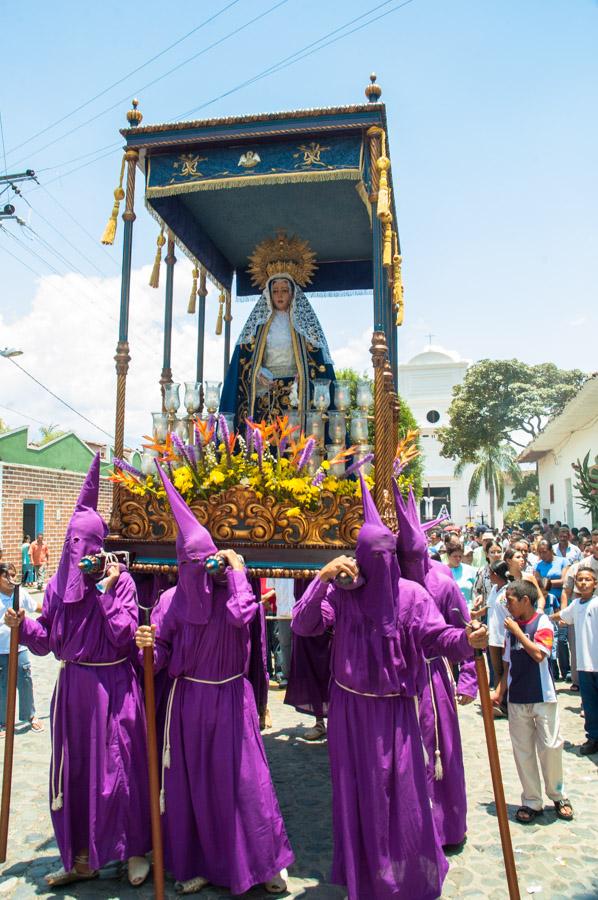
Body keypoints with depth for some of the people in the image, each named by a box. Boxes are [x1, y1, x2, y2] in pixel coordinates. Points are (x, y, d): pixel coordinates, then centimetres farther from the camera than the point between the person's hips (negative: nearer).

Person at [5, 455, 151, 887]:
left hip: (111, 687, -5)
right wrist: (23, 625, -14)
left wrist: (107, 591, -21)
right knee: (73, 770, 13)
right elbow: (46, 641, 4)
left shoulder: (121, 581, -10)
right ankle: (82, 859, 31)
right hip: (71, 686, 5)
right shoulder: (58, 583, 2)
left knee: (118, 767, 5)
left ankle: (135, 851, 26)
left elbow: (124, 636, -19)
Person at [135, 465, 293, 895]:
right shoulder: (173, 599, -3)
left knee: (243, 780, 4)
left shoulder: (232, 591, -9)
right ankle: (198, 863, 31)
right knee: (190, 782, 11)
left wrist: (237, 569, -22)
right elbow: (161, 657, -2)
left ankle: (265, 862, 23)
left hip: (230, 700, -2)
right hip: (188, 701, 2)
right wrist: (148, 645, -25)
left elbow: (241, 617, -32)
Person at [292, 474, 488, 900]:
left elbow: (436, 637, -16)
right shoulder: (340, 593, -8)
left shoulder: (411, 594, -8)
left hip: (394, 709, 0)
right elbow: (303, 625, -16)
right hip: (350, 709, 1)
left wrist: (466, 640, -37)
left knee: (400, 791, 9)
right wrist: (322, 579, -28)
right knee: (355, 791, 13)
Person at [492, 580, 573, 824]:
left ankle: (558, 795, 25)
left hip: (543, 697, -4)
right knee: (523, 751, 8)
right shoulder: (511, 626, 6)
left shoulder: (542, 621, -8)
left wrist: (517, 631, -16)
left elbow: (538, 654, -22)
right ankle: (532, 802, 20)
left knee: (550, 746, 3)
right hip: (517, 699, 5)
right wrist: (499, 691, 8)